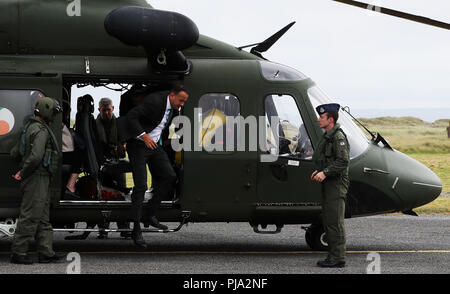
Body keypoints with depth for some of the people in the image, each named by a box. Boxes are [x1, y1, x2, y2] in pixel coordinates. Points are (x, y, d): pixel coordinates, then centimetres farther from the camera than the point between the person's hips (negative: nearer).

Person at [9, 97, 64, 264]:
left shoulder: (29, 128, 17)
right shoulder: (41, 131, -16)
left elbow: (15, 153, 23)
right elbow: (35, 157, -28)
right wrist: (23, 174, -17)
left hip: (41, 181, 11)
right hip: (37, 178, -11)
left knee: (42, 219, 11)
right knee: (30, 216, -7)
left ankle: (46, 253, 13)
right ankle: (18, 253, -3)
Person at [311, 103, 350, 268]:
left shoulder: (338, 137, -14)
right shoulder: (327, 136, 17)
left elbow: (343, 161, -22)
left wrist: (325, 172, -24)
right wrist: (319, 171, 11)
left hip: (337, 183, -10)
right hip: (328, 183, 10)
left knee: (335, 222, -9)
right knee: (328, 221, 11)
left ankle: (338, 258, -6)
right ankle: (333, 256, 16)